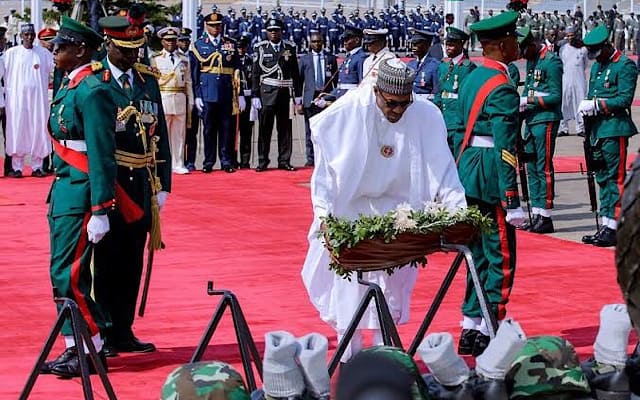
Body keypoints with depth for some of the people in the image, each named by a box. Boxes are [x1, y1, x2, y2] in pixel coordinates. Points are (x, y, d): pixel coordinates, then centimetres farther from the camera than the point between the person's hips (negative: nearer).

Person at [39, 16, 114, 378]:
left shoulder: (93, 91, -16)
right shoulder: (72, 87, 13)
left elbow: (102, 154, -19)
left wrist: (100, 211, -21)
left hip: (79, 195, -10)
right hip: (65, 190, 10)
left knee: (68, 275, -8)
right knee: (63, 273, 11)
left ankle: (94, 351, 2)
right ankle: (74, 350, 18)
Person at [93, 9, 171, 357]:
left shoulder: (149, 79, 11)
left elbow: (160, 135, 13)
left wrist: (163, 185, 10)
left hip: (142, 184, 5)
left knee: (132, 260, 9)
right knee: (107, 260, -1)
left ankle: (123, 331, 18)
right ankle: (102, 334, 6)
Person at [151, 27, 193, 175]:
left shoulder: (184, 59, 13)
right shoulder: (155, 59, 3)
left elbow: (188, 82, 13)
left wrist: (190, 102, 8)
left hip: (180, 100, 3)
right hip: (162, 99, -3)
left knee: (179, 133, 6)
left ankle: (178, 164, 12)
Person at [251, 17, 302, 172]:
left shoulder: (289, 48, 9)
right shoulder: (260, 48, 4)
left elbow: (295, 73, 10)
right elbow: (255, 73, 2)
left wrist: (298, 94, 5)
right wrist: (255, 95, -4)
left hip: (285, 92, 2)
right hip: (267, 92, -2)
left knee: (285, 128, 5)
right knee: (265, 128, -2)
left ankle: (284, 161, 11)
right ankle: (262, 162, 3)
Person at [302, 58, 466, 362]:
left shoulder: (426, 116, -12)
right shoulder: (347, 112, -18)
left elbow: (441, 167, -8)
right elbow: (325, 166, -15)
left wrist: (457, 209, -19)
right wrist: (324, 212, -22)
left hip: (396, 210, 2)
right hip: (349, 209, -2)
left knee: (392, 283, -1)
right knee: (348, 283, -5)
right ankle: (349, 359, 5)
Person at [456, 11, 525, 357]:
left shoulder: (471, 79, 12)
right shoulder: (503, 89, -16)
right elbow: (505, 149, -19)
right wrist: (512, 202, -18)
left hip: (467, 171, 9)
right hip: (490, 180, -9)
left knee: (479, 255, 15)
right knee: (501, 259, -1)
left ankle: (470, 329, 19)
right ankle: (488, 333, 1)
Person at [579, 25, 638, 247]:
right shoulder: (597, 66, 17)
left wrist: (596, 105, -19)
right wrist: (585, 108, 2)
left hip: (615, 130, -9)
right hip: (599, 129, 9)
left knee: (614, 178, -7)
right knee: (603, 178, 12)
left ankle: (612, 228, -6)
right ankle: (605, 226, 17)